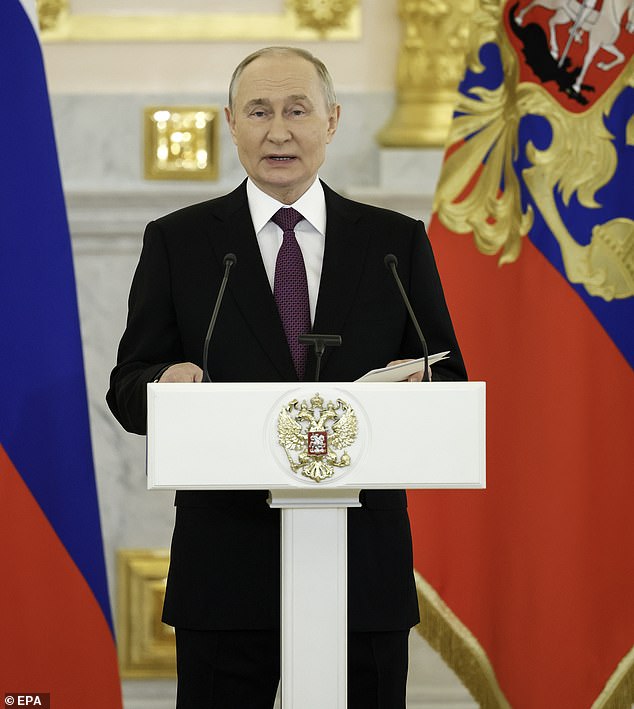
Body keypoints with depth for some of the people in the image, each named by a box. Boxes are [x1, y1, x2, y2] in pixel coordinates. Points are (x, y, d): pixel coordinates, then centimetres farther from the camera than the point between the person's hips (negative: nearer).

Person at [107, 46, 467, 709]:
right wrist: (165, 382, -19)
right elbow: (128, 390, 5)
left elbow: (451, 383, 9)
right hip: (227, 564, -1)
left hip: (365, 563, 1)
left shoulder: (396, 242, 9)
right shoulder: (177, 242, 6)